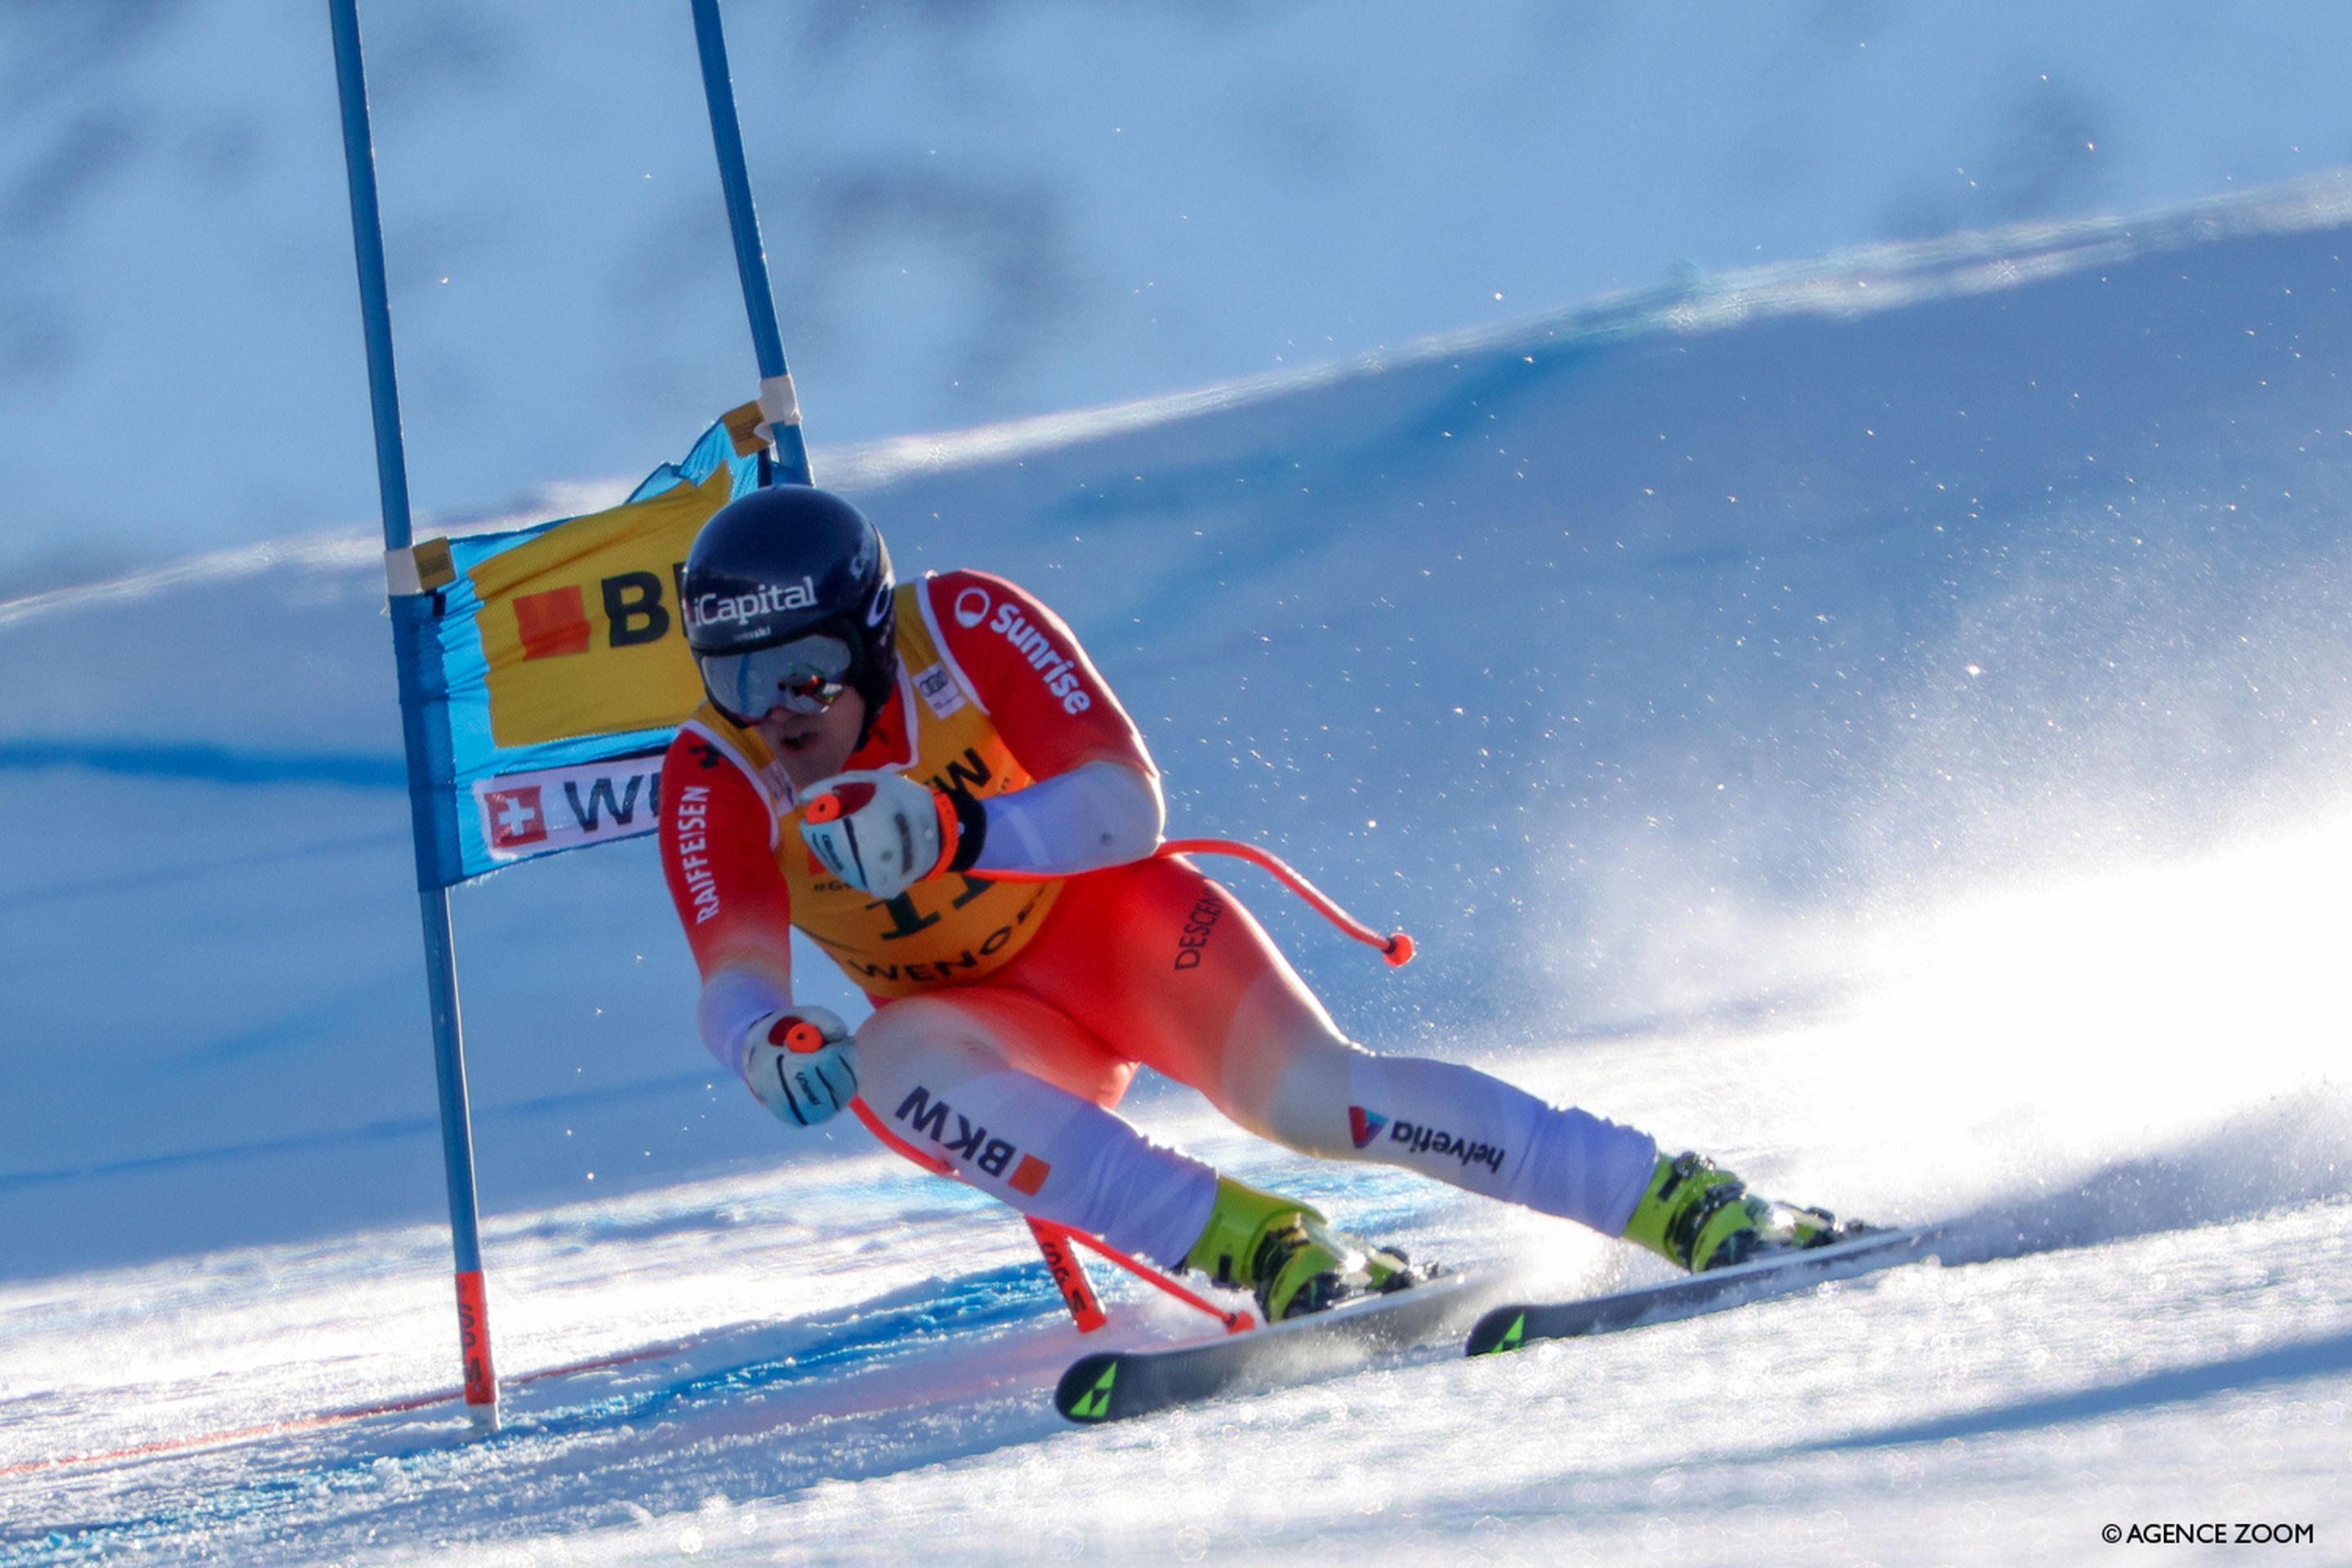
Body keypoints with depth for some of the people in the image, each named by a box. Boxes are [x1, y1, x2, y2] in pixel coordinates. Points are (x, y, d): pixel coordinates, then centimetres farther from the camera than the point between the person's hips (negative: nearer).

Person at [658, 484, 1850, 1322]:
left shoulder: (967, 626, -22)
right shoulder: (712, 783, -17)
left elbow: (1129, 807, -29)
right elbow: (733, 984, -26)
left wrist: (952, 833, -47)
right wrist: (771, 1042, -52)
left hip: (1109, 921, -2)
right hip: (994, 1023, 2)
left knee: (1316, 1097, -27)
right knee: (892, 1063, -33)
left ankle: (1687, 1203, -20)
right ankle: (1265, 1252, -36)